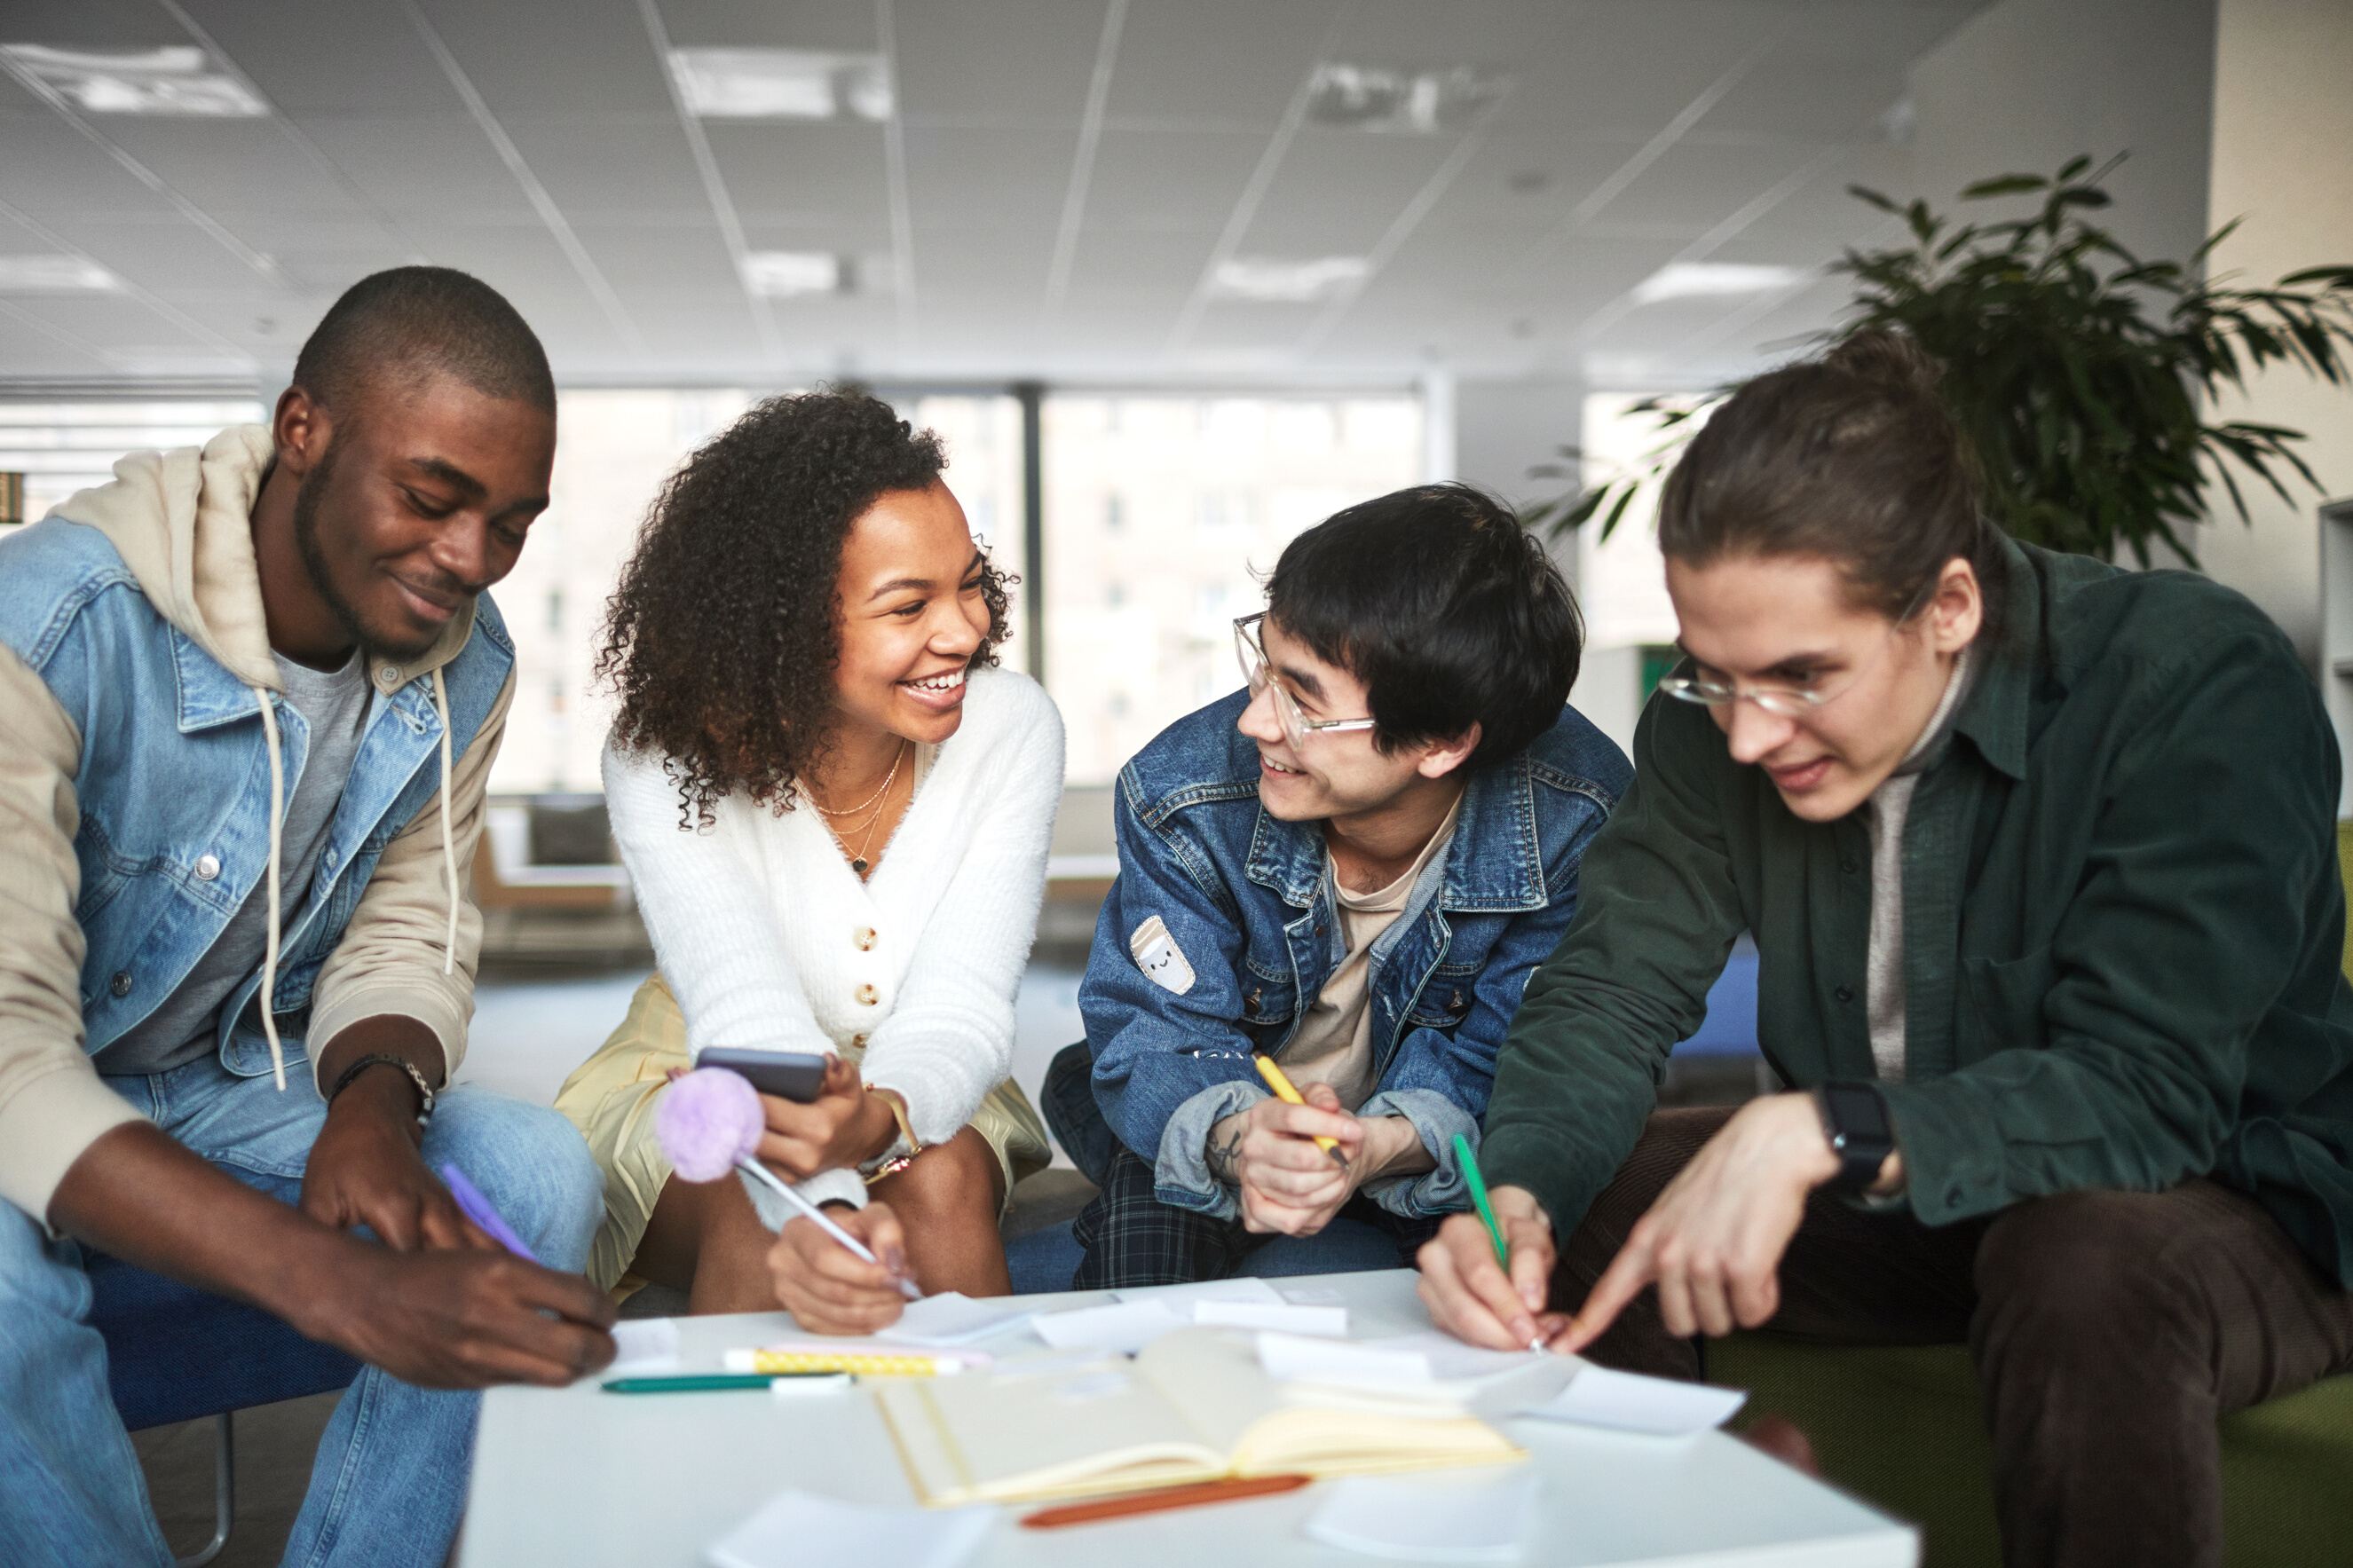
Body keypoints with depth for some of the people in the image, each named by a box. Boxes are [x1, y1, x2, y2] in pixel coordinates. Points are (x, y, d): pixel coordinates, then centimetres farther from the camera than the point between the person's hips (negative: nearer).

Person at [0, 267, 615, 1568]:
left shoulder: (466, 665, -8)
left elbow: (406, 936, 0)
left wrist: (377, 1100, -26)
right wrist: (344, 1287, -50)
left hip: (229, 1086, 5)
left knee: (537, 1172, -20)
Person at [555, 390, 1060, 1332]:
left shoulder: (1011, 730, -18)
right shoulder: (664, 760, -22)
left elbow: (959, 1014, -23)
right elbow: (750, 1023, -34)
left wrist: (873, 1119, -47)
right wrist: (820, 1211, -55)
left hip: (917, 1100, 2)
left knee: (942, 1183, -31)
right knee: (752, 1227, -32)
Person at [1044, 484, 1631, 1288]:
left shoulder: (1576, 824, -25)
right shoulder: (1182, 794, -24)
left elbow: (1495, 1067, -18)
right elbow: (1158, 1039, -20)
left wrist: (1384, 1144, -41)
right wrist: (1235, 1138, -43)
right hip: (1232, 1121, 0)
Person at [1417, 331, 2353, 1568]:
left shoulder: (2198, 684, -24)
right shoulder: (1718, 719, -9)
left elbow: (2148, 1087, -30)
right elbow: (1610, 990, -9)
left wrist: (1814, 1134, -42)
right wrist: (1515, 1199, -28)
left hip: (2231, 1205, -4)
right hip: (1882, 1199, 5)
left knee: (2090, 1264, -37)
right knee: (1568, 1204, -12)